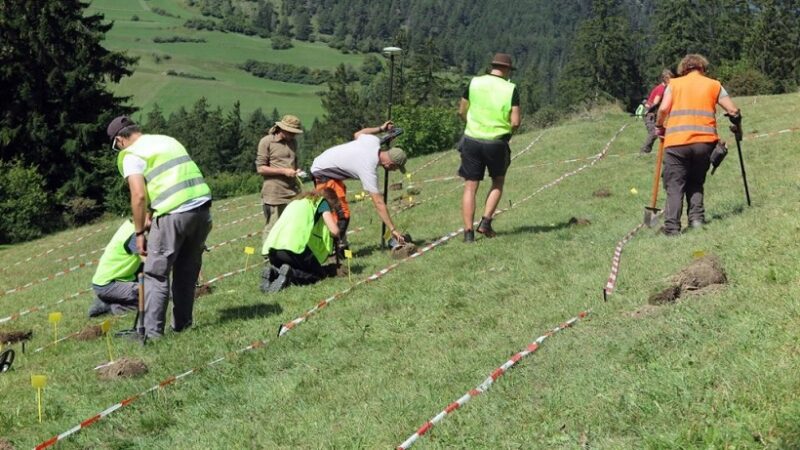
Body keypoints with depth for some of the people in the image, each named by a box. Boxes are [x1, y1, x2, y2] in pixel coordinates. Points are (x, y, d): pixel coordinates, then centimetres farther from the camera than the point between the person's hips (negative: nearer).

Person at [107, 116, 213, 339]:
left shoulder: (131, 155, 1)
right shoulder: (167, 140, 23)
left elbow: (139, 196, -8)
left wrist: (139, 232, 1)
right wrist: (151, 214, 27)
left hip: (174, 214, -7)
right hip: (202, 206, 7)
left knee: (156, 274, 3)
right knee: (188, 271, 19)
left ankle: (152, 331, 2)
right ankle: (182, 324, 25)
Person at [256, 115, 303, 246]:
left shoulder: (293, 142, 18)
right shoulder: (266, 142, -2)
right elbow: (260, 168, -6)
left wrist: (296, 172, 7)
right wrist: (284, 171, -13)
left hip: (293, 193, 6)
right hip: (274, 194, -6)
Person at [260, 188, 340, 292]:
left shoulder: (298, 200, 34)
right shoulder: (322, 202, 15)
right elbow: (334, 231, 4)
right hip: (295, 246, -6)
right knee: (318, 273, 13)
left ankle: (274, 273, -4)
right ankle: (288, 273, -14)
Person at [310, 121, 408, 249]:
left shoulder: (373, 140, -9)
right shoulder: (369, 170, -28)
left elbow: (357, 134, 16)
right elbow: (379, 203, -28)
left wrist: (381, 128, 23)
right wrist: (393, 230, -26)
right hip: (323, 173, -10)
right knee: (342, 214, -16)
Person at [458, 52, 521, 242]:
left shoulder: (474, 83, 0)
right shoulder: (510, 89, -6)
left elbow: (462, 112, 8)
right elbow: (515, 122, -9)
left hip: (472, 140, 1)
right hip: (497, 143, -1)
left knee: (470, 187, 5)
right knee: (498, 182, 21)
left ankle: (468, 232, 0)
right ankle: (486, 221, 8)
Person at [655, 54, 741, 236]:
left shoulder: (674, 84, 12)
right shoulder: (714, 85, 15)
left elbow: (663, 109, -2)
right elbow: (733, 111, 9)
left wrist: (660, 127, 14)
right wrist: (737, 127, 27)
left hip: (676, 141, -1)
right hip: (704, 141, 2)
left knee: (674, 186, 0)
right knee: (696, 183, 18)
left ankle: (672, 227, -13)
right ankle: (697, 218, 0)